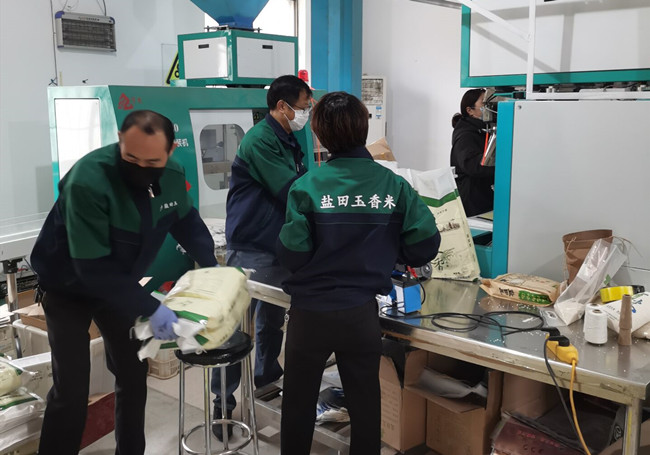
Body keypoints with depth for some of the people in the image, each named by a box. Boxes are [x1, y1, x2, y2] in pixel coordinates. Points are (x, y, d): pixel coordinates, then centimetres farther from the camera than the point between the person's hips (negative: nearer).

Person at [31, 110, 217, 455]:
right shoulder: (88, 181, -35)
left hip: (119, 284, 6)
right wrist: (150, 308, -36)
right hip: (69, 287, -5)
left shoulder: (172, 175, -15)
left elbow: (186, 221, 5)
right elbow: (93, 268, -36)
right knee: (71, 390, -7)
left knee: (133, 375, 10)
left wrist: (211, 266, -5)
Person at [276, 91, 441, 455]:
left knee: (299, 405, 19)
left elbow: (292, 256, -15)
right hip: (363, 314, 2)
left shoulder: (307, 186, -14)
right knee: (365, 404, 19)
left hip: (311, 313, -1)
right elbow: (426, 247, -8)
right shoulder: (395, 185, -8)